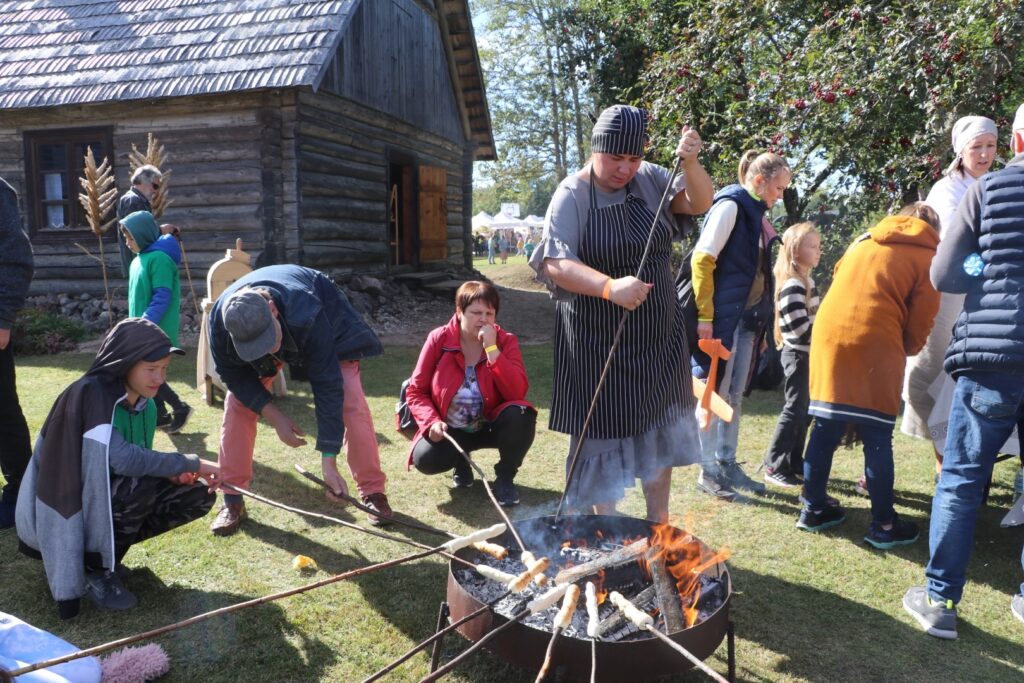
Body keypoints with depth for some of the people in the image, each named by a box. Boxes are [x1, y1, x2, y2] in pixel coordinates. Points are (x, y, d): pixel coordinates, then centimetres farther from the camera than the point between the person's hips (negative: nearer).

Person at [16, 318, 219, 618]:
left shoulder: (145, 406, -1)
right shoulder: (92, 394, -24)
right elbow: (122, 459, -35)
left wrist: (174, 471, -14)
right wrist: (192, 464, -27)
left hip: (110, 498, 8)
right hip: (65, 509, -7)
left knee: (197, 496, -6)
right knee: (142, 485, -32)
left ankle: (102, 548, 8)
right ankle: (94, 571, -10)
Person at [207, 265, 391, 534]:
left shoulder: (308, 316, -46)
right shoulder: (220, 322, -36)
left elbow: (327, 387, -41)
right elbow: (234, 375, -17)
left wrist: (329, 462, -40)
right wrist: (274, 415, -26)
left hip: (328, 318, -3)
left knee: (351, 400, -18)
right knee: (237, 403, -9)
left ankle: (373, 492, -5)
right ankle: (232, 500, 5)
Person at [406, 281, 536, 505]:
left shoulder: (505, 341, -11)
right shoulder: (439, 339, -11)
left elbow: (518, 392, -26)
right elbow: (416, 391, -5)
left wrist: (492, 349, -30)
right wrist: (432, 422, -23)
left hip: (492, 425, 0)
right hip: (451, 430, 1)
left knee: (520, 415, -32)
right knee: (424, 458, -27)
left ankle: (505, 477, -4)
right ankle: (461, 463, 11)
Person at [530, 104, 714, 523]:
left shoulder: (649, 179, 1)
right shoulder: (571, 196, -13)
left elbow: (699, 203, 0)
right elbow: (556, 264, -24)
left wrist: (690, 164, -19)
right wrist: (610, 287, -40)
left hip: (658, 333, 5)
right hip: (597, 339, -5)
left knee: (662, 423, 14)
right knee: (604, 426, 4)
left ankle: (659, 522, 33)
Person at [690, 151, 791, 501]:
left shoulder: (756, 213, 15)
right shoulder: (730, 205, -10)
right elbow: (702, 259, -17)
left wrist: (762, 316, 15)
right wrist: (705, 316, -20)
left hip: (747, 317, 9)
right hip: (722, 316, -9)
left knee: (734, 395, 13)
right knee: (714, 393, 0)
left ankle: (727, 464, 23)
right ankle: (708, 470, 9)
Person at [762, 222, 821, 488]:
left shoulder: (807, 281, 12)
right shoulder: (792, 287, -19)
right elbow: (802, 329, -22)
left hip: (808, 355, 9)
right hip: (798, 355, -9)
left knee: (804, 410, 13)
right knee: (795, 410, -6)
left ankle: (794, 462, 23)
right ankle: (774, 466, 1)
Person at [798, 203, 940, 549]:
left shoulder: (863, 241, 23)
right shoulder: (928, 257, 10)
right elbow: (920, 322, 5)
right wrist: (905, 351, 25)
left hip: (829, 333, 5)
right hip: (874, 344, -4)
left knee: (825, 429, 11)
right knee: (878, 438, 3)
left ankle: (813, 508, 19)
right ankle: (883, 524, 11)